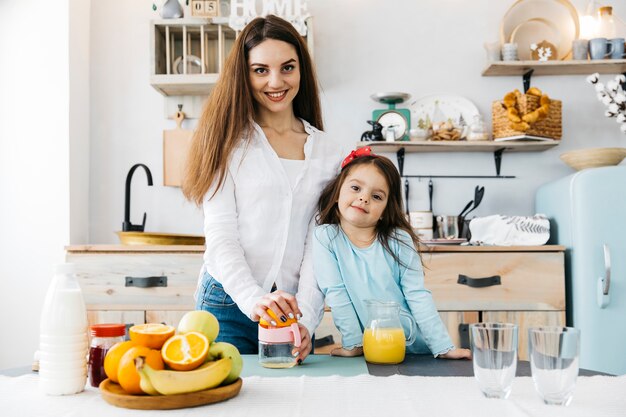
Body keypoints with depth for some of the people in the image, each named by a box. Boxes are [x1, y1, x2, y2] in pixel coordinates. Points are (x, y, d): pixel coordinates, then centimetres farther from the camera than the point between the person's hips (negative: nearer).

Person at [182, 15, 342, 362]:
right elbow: (220, 235, -8)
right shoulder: (229, 141, -1)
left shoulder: (326, 152, 7)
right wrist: (254, 299, -24)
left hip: (291, 309, 3)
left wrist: (306, 319, -11)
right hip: (229, 303, -2)